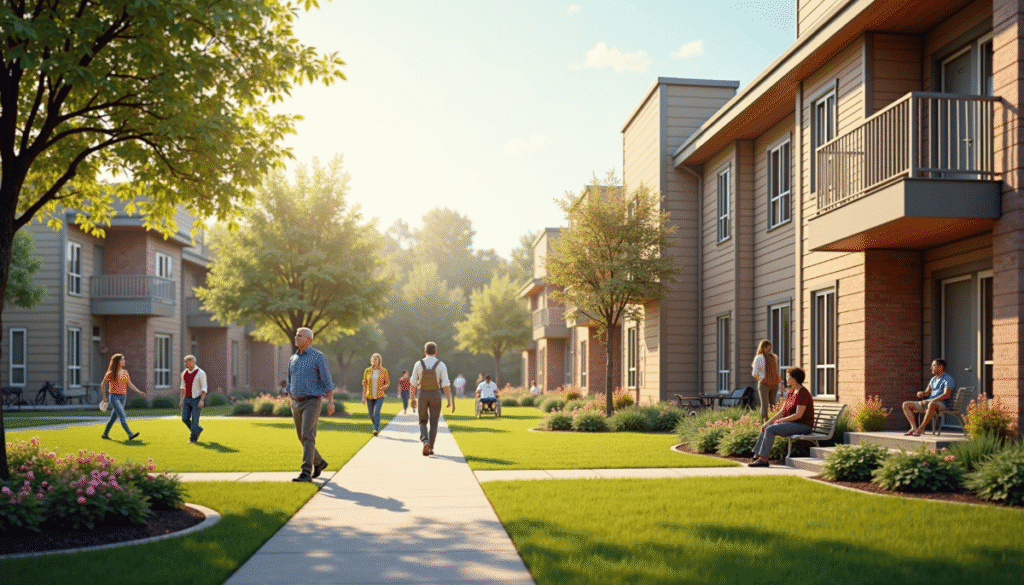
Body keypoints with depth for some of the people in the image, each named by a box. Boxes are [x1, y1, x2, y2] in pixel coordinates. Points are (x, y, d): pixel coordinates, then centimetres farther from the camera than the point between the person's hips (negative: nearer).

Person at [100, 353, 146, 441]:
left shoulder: (125, 372, 9)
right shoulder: (111, 373, -8)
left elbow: (130, 384, 6)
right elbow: (102, 384, 2)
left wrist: (139, 392, -6)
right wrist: (104, 397, 6)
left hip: (122, 397, 6)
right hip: (114, 397, -6)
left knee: (114, 417, 14)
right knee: (122, 416, -17)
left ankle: (105, 434, 28)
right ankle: (130, 434, -26)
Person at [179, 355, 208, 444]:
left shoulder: (201, 373, -14)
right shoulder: (184, 373, 6)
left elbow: (204, 388, -15)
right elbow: (183, 387, 14)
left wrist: (202, 401, -23)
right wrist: (181, 400, 10)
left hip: (197, 399, -6)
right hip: (187, 399, 6)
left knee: (194, 419, -5)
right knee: (185, 418, 1)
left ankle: (193, 438, 5)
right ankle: (197, 429, 24)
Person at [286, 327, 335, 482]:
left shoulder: (318, 357, -6)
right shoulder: (292, 359, 13)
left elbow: (327, 381, -8)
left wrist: (331, 401, -16)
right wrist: (291, 405, 15)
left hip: (312, 402, -7)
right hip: (297, 403, 7)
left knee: (307, 437, -16)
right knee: (302, 438, 12)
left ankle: (306, 473, -18)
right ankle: (319, 463, 33)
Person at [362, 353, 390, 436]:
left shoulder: (384, 371, -1)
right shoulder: (367, 371, 2)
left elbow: (388, 382, 7)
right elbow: (364, 384, 7)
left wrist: (385, 386, -16)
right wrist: (364, 396, 4)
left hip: (379, 396, -2)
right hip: (369, 396, 2)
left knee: (376, 412, -21)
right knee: (371, 415, 10)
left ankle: (376, 430, -22)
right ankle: (377, 426, 36)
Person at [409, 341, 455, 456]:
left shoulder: (418, 364, -3)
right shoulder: (441, 365, -7)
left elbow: (413, 383, 1)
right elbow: (446, 385, -11)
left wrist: (412, 398, 11)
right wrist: (450, 400, -7)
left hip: (422, 395, 1)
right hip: (435, 395, 0)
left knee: (423, 421, 13)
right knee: (433, 423, 12)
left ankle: (425, 441, -12)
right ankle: (430, 448, 10)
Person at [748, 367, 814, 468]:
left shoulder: (802, 393, -16)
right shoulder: (791, 392, 14)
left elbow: (798, 415, -23)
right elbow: (782, 412, 13)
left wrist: (781, 420, -14)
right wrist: (769, 421, 2)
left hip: (803, 425, -10)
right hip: (792, 424, 10)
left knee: (770, 429, -23)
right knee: (765, 428, 4)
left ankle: (763, 459, -22)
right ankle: (756, 457, -1)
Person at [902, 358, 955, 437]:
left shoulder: (948, 379, -5)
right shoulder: (933, 379, 22)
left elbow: (946, 395, -18)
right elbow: (927, 392, 26)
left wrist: (929, 401, -25)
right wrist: (921, 393, 0)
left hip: (942, 404, -9)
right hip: (928, 403, 9)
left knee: (932, 404, -45)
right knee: (906, 404, -2)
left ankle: (921, 428, -37)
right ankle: (914, 428, -18)